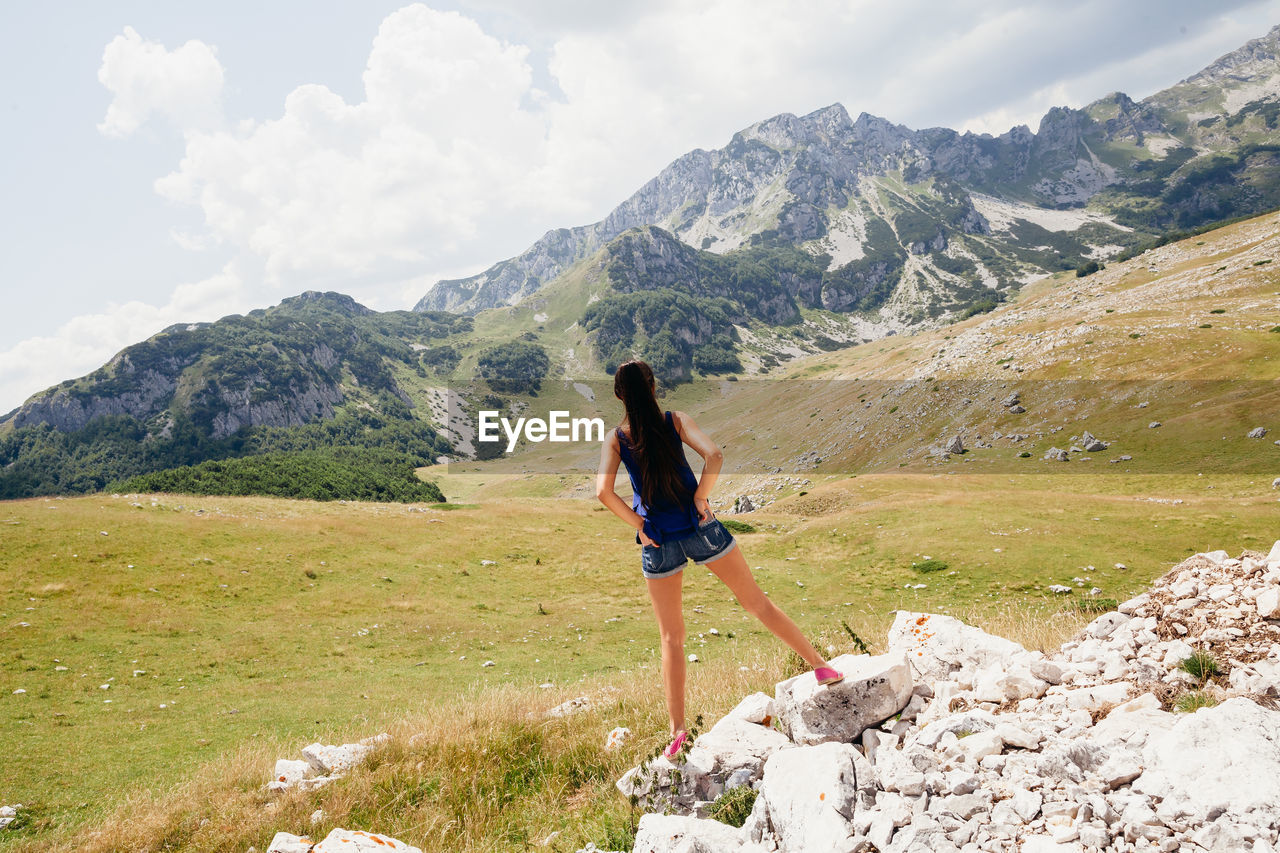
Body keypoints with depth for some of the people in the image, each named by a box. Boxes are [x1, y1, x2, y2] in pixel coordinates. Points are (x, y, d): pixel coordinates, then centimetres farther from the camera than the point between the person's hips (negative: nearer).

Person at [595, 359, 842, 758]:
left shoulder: (615, 439, -3)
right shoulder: (676, 420, -3)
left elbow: (603, 491, -16)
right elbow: (714, 456, -19)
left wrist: (638, 524, -6)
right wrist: (700, 499, -7)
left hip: (657, 544, 1)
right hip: (700, 529, 0)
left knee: (671, 638, 12)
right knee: (757, 601, 14)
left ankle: (677, 729, 14)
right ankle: (820, 665, 21)